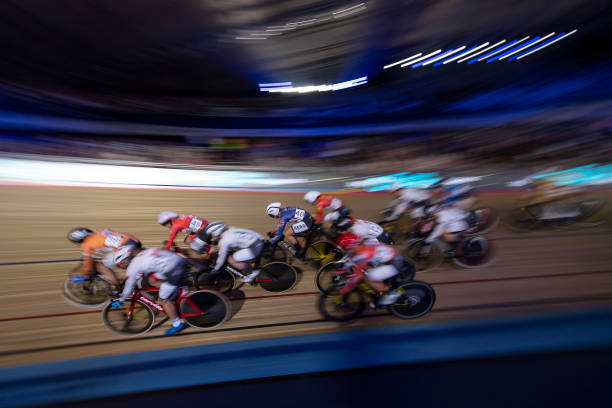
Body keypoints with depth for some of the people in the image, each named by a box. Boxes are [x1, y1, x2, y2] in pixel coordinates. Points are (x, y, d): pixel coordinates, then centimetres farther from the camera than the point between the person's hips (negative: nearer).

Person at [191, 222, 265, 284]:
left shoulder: (224, 241, -10)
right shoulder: (229, 230, 12)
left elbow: (221, 258, 0)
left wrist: (215, 270, 14)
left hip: (255, 247, -9)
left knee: (231, 260, -1)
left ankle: (252, 273, 7)